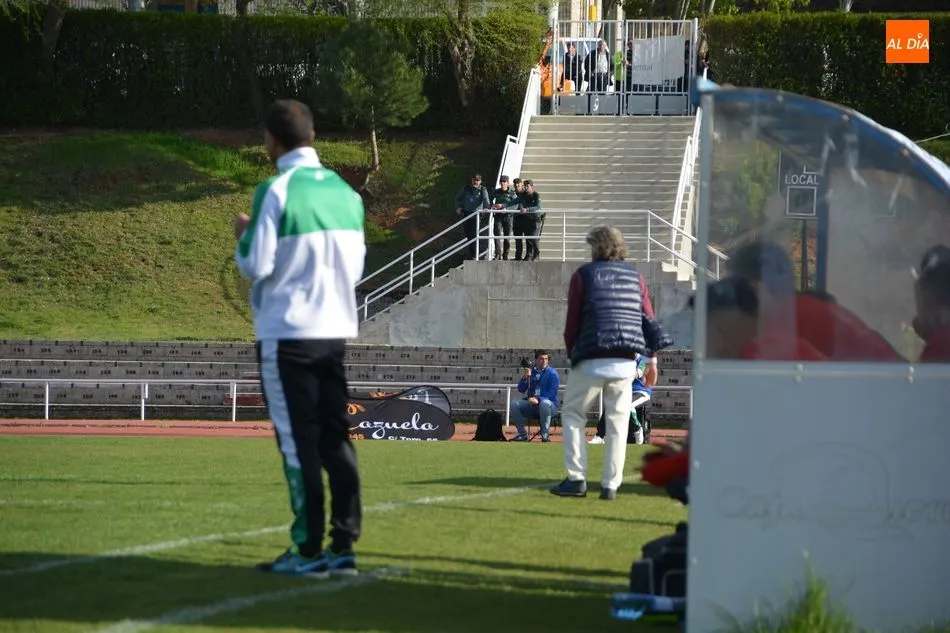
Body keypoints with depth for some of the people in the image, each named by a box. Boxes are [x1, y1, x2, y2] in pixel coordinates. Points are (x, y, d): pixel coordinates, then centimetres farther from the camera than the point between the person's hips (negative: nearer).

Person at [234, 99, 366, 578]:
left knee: (298, 444, -2)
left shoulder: (276, 191, -12)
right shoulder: (345, 192, 7)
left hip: (287, 334, -6)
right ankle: (343, 546, 7)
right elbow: (356, 267, 13)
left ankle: (308, 551, -2)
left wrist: (242, 234, 6)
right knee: (336, 440, 8)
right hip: (337, 331, 6)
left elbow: (256, 267, -12)